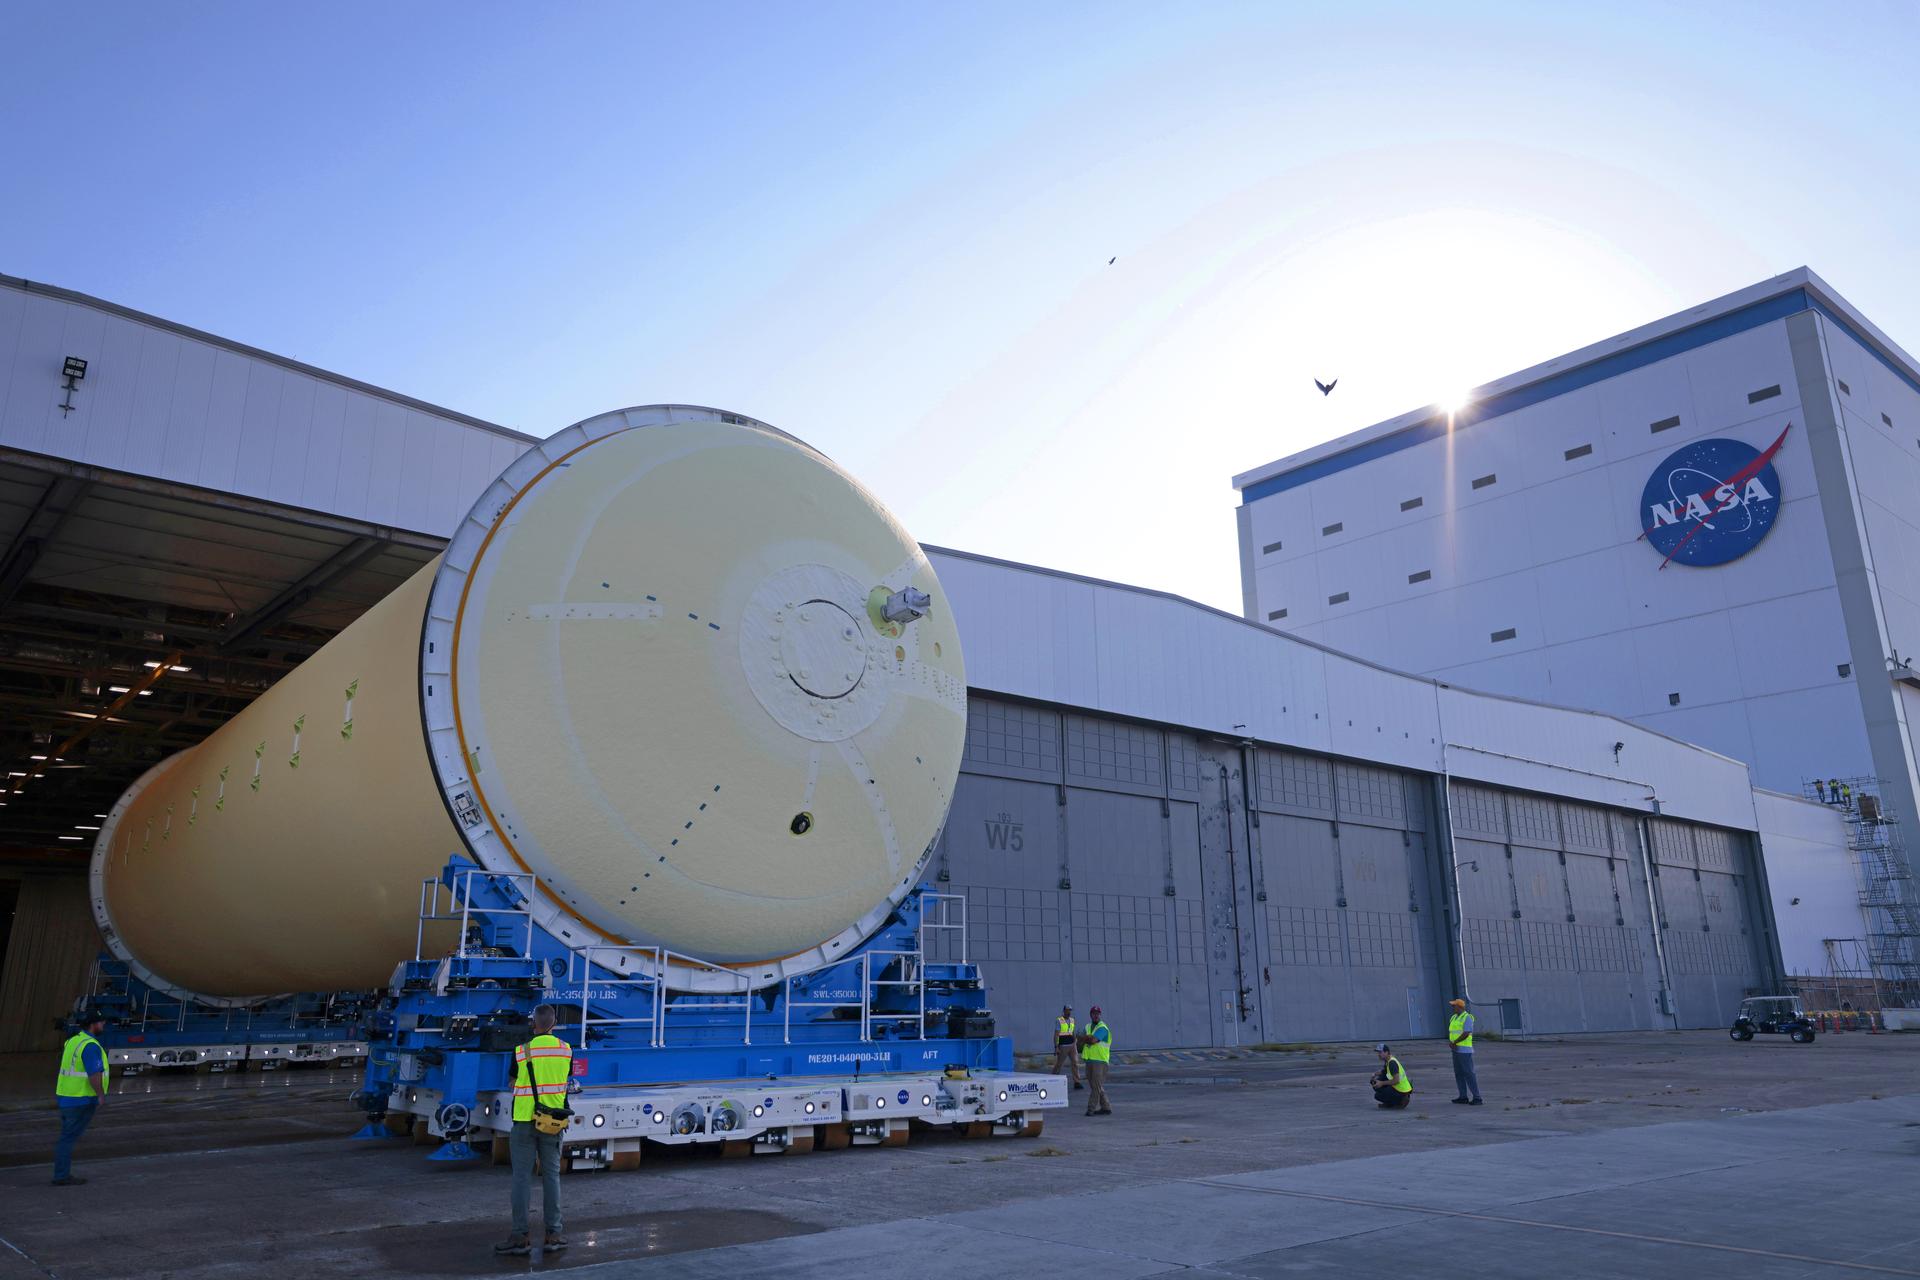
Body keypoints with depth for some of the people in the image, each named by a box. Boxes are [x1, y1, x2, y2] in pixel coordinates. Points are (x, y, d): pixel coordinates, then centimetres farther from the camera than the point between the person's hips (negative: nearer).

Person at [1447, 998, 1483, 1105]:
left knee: (1469, 1073, -10)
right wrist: (1450, 1042, -8)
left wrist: (1454, 1042, -15)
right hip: (1456, 1049, 9)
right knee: (1459, 1073, 10)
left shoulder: (1467, 1018, -13)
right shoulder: (1454, 1018, 14)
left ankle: (1477, 1098, -7)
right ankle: (1463, 1097, 14)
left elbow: (1466, 1034, -20)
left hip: (1464, 1050, -9)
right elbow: (1450, 1032, 12)